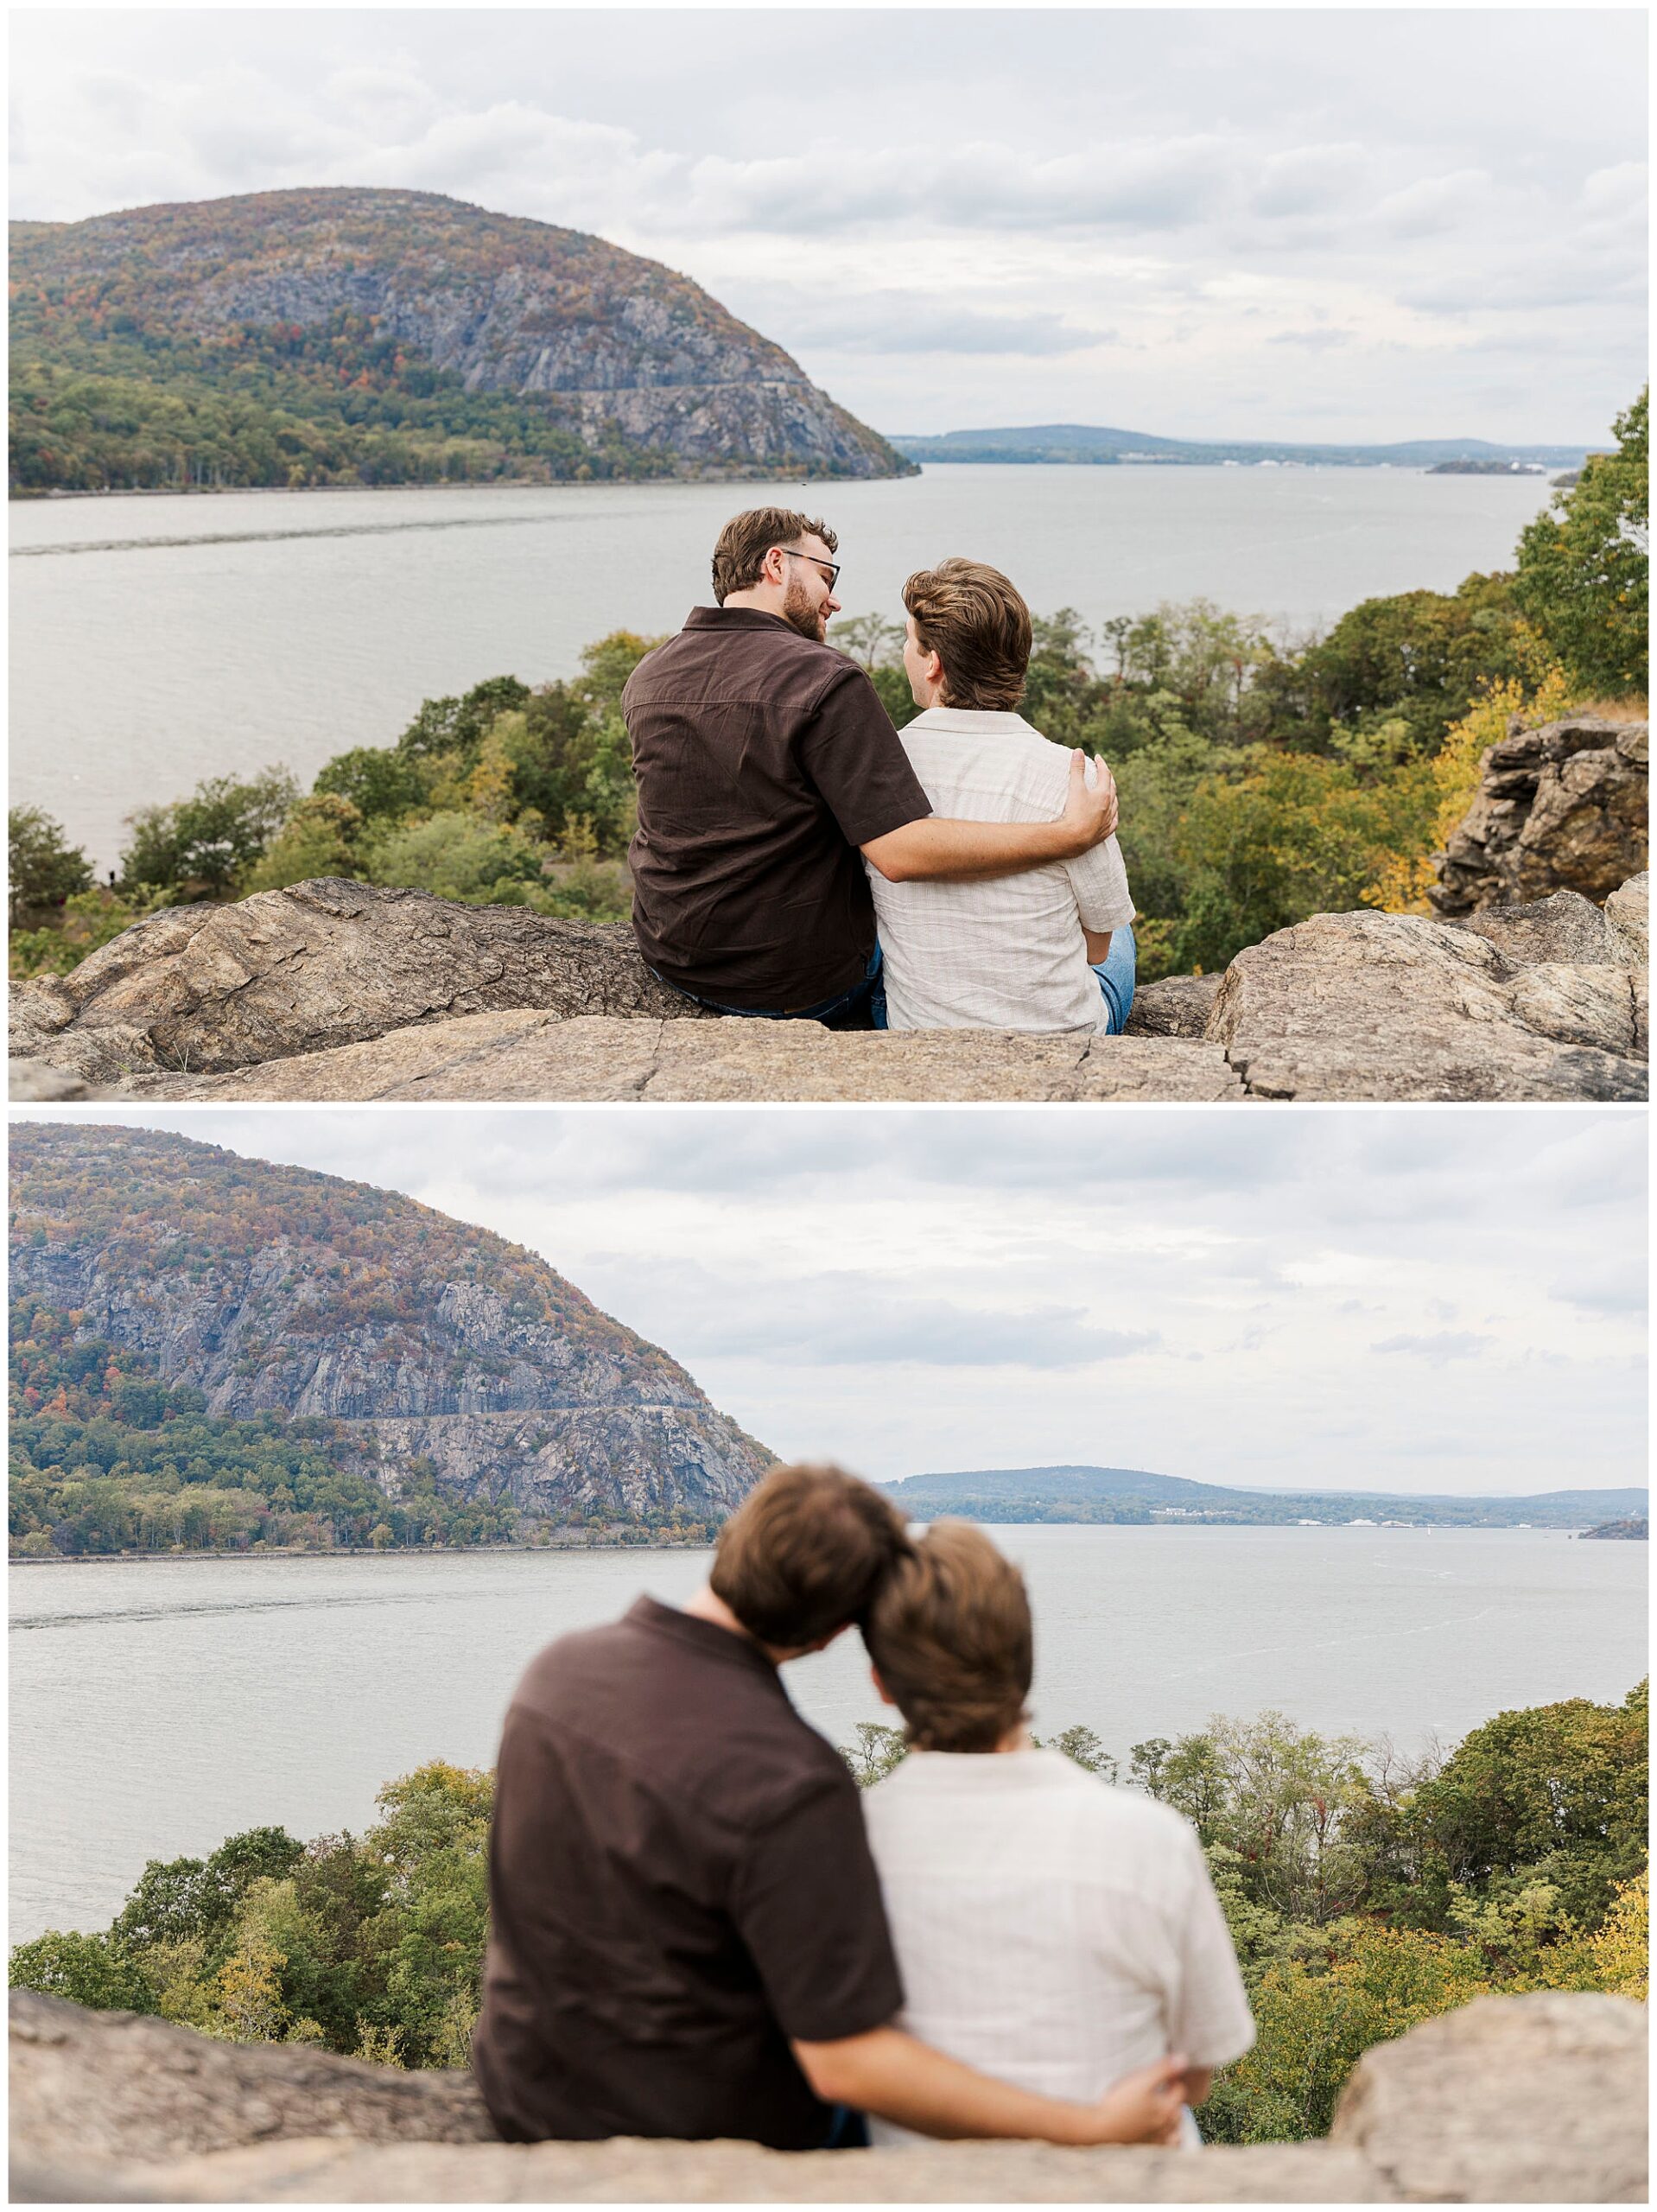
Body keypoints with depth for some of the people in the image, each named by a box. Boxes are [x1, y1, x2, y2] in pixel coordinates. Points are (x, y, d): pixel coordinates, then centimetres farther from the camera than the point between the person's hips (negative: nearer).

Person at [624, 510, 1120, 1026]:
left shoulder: (645, 678, -1)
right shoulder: (825, 680, -23)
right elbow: (901, 853, -31)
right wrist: (1070, 834, -28)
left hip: (671, 963, 6)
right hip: (798, 990, -6)